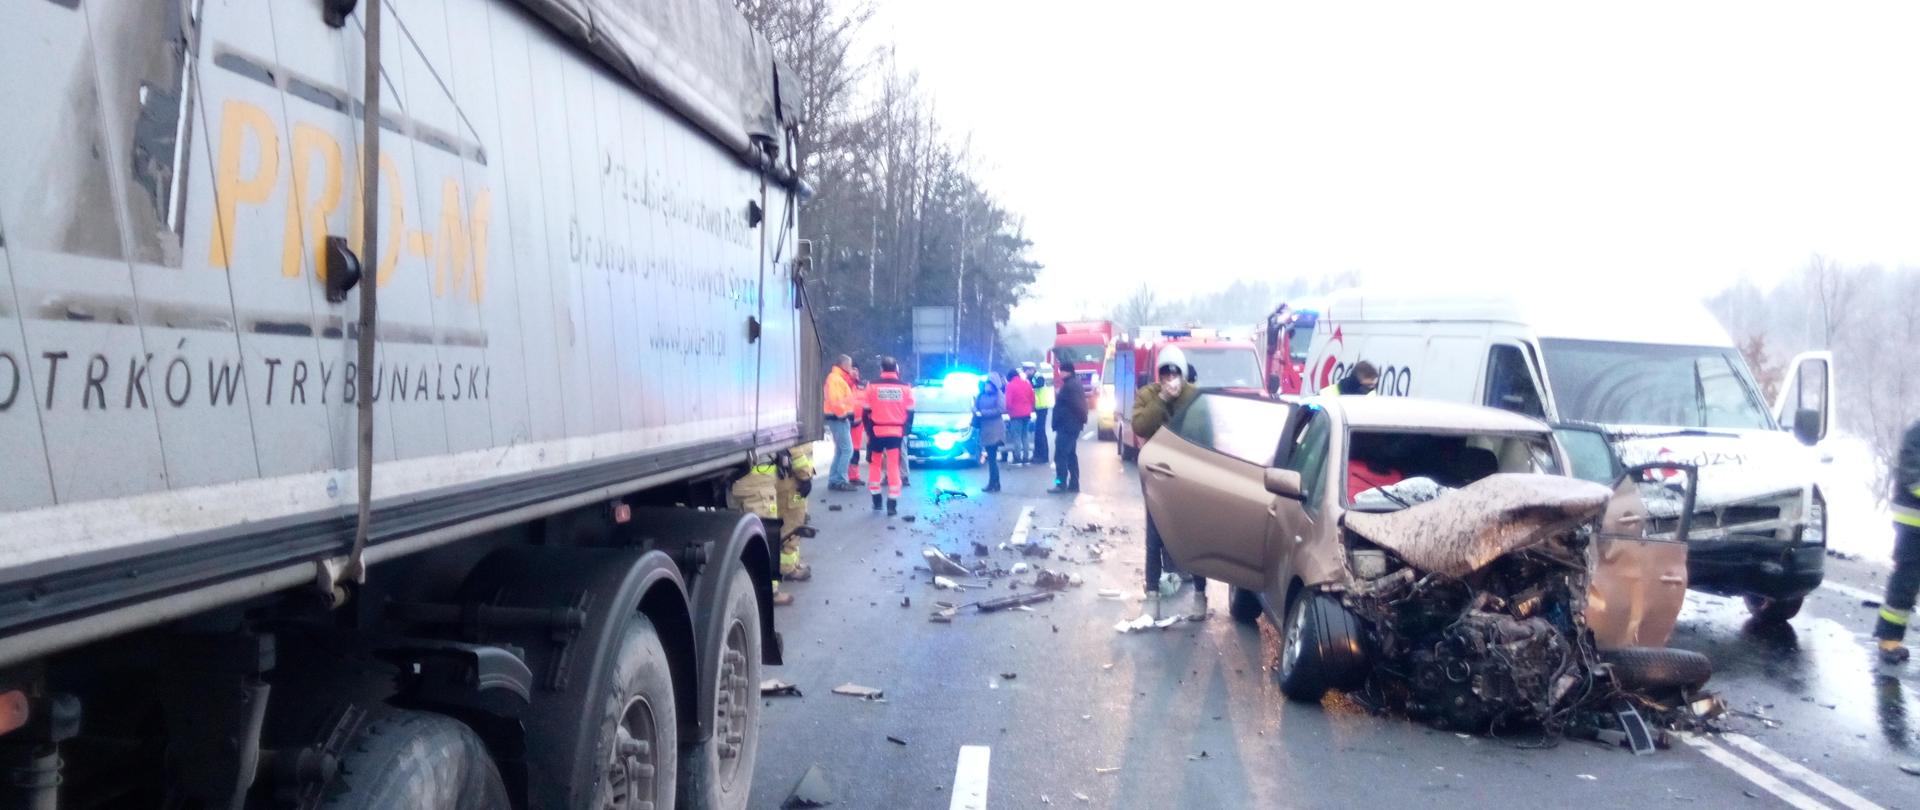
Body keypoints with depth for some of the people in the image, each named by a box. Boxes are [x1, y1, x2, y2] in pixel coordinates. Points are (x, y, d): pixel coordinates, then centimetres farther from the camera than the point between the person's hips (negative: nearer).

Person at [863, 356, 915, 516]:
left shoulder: (873, 386, -4)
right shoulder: (905, 387, 0)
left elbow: (867, 411, -1)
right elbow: (910, 413, 3)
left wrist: (868, 431, 6)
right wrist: (906, 431, 12)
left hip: (877, 431, 0)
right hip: (896, 432, 0)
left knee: (874, 465, 16)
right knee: (894, 466, 3)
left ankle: (876, 501, 18)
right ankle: (892, 504, -3)